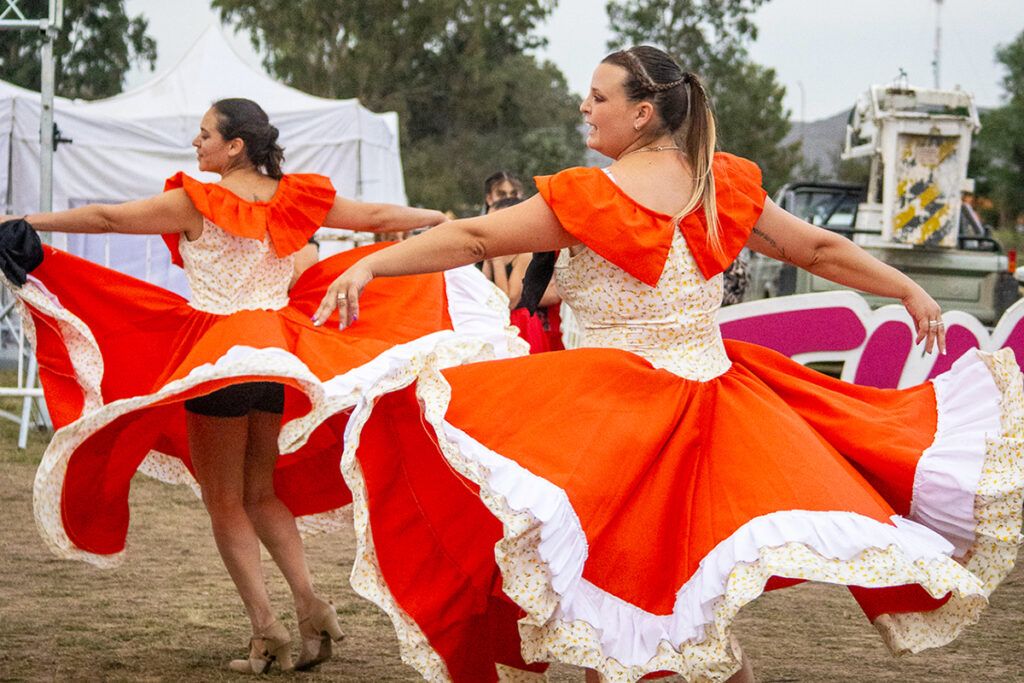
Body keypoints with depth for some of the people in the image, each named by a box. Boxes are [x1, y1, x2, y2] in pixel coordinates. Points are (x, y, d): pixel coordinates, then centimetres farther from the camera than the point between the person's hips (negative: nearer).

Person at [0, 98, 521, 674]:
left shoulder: (195, 204, -12)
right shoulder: (296, 199, 2)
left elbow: (106, 218, -13)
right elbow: (376, 217, 12)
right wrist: (444, 219, 27)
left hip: (219, 358, -5)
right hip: (279, 353, 6)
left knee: (224, 502, 4)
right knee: (262, 491, 18)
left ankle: (266, 627, -3)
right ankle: (309, 601, 1)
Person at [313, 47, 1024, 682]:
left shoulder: (589, 199, -11)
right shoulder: (723, 186, 4)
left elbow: (473, 238, -15)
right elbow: (821, 248, 12)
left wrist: (369, 266, -13)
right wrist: (910, 291, 24)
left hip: (615, 412, -6)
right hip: (714, 405, 6)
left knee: (600, 588, 1)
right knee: (698, 595, 16)